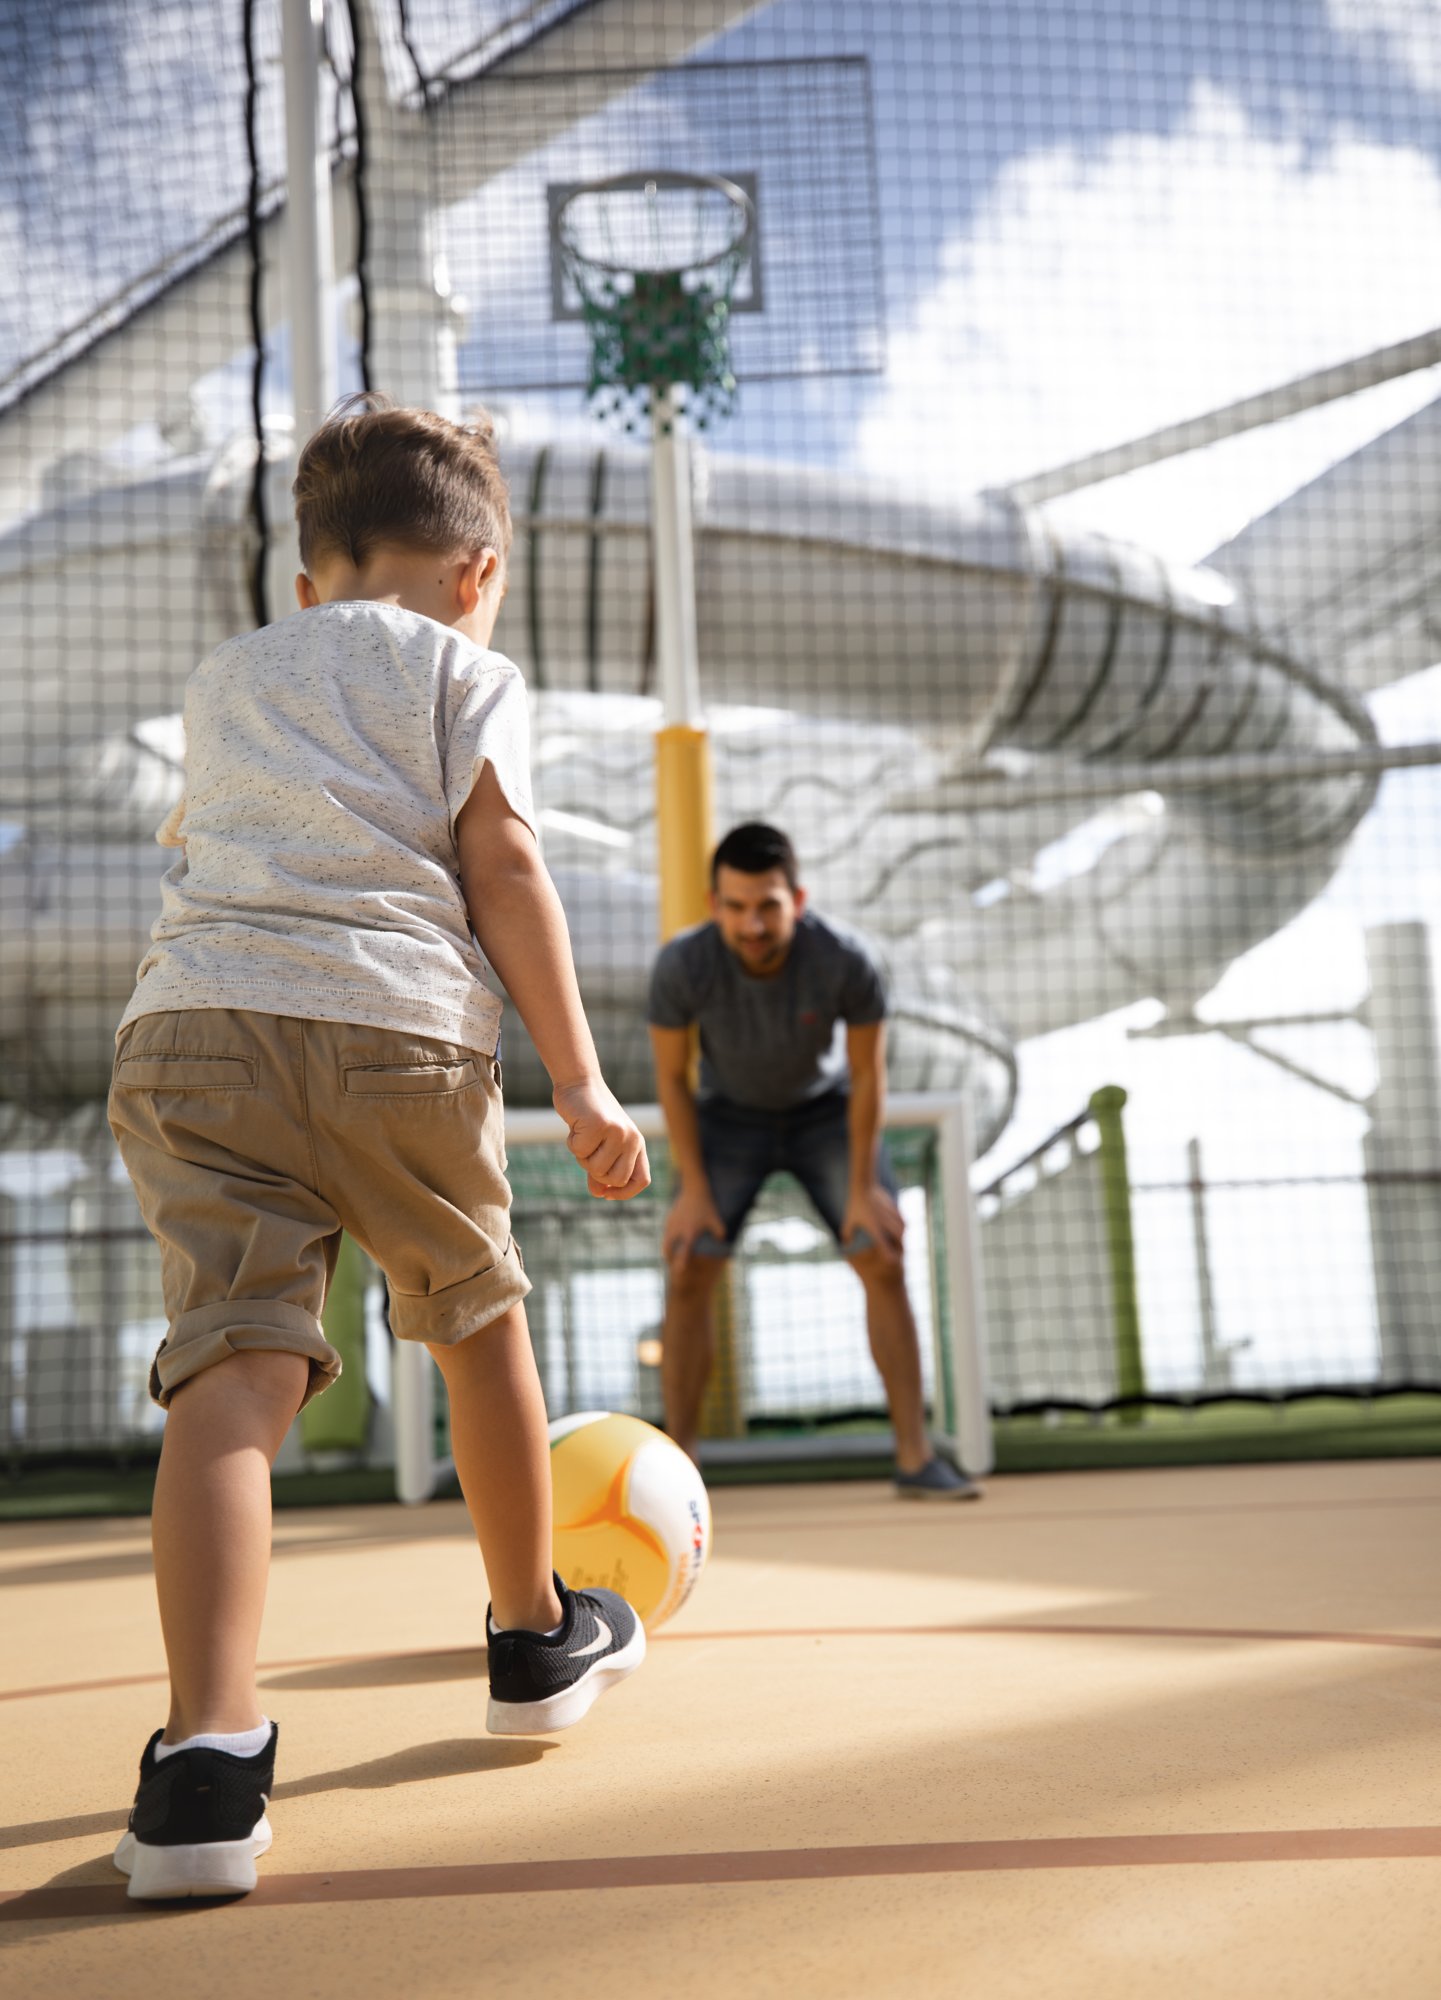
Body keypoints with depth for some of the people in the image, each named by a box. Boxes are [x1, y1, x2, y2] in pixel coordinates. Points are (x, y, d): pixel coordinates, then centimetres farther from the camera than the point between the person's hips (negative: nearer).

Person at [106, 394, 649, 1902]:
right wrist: (579, 1079, -1)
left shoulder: (219, 679, 28)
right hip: (395, 1029, -3)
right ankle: (536, 1637, 33)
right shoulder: (464, 670, 12)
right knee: (480, 1322, 18)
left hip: (185, 1025, 3)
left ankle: (207, 1748, -23)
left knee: (232, 1370, -7)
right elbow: (502, 871, 1)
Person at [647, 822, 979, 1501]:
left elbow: (867, 1075, -17)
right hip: (729, 1117, 0)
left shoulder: (847, 961, -33)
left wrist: (862, 1187, -12)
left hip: (826, 1113, 0)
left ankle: (915, 1458, -1)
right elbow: (671, 1076, -14)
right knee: (688, 1274, -11)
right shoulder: (682, 966, -31)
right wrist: (693, 1186, -13)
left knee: (885, 1265, -9)